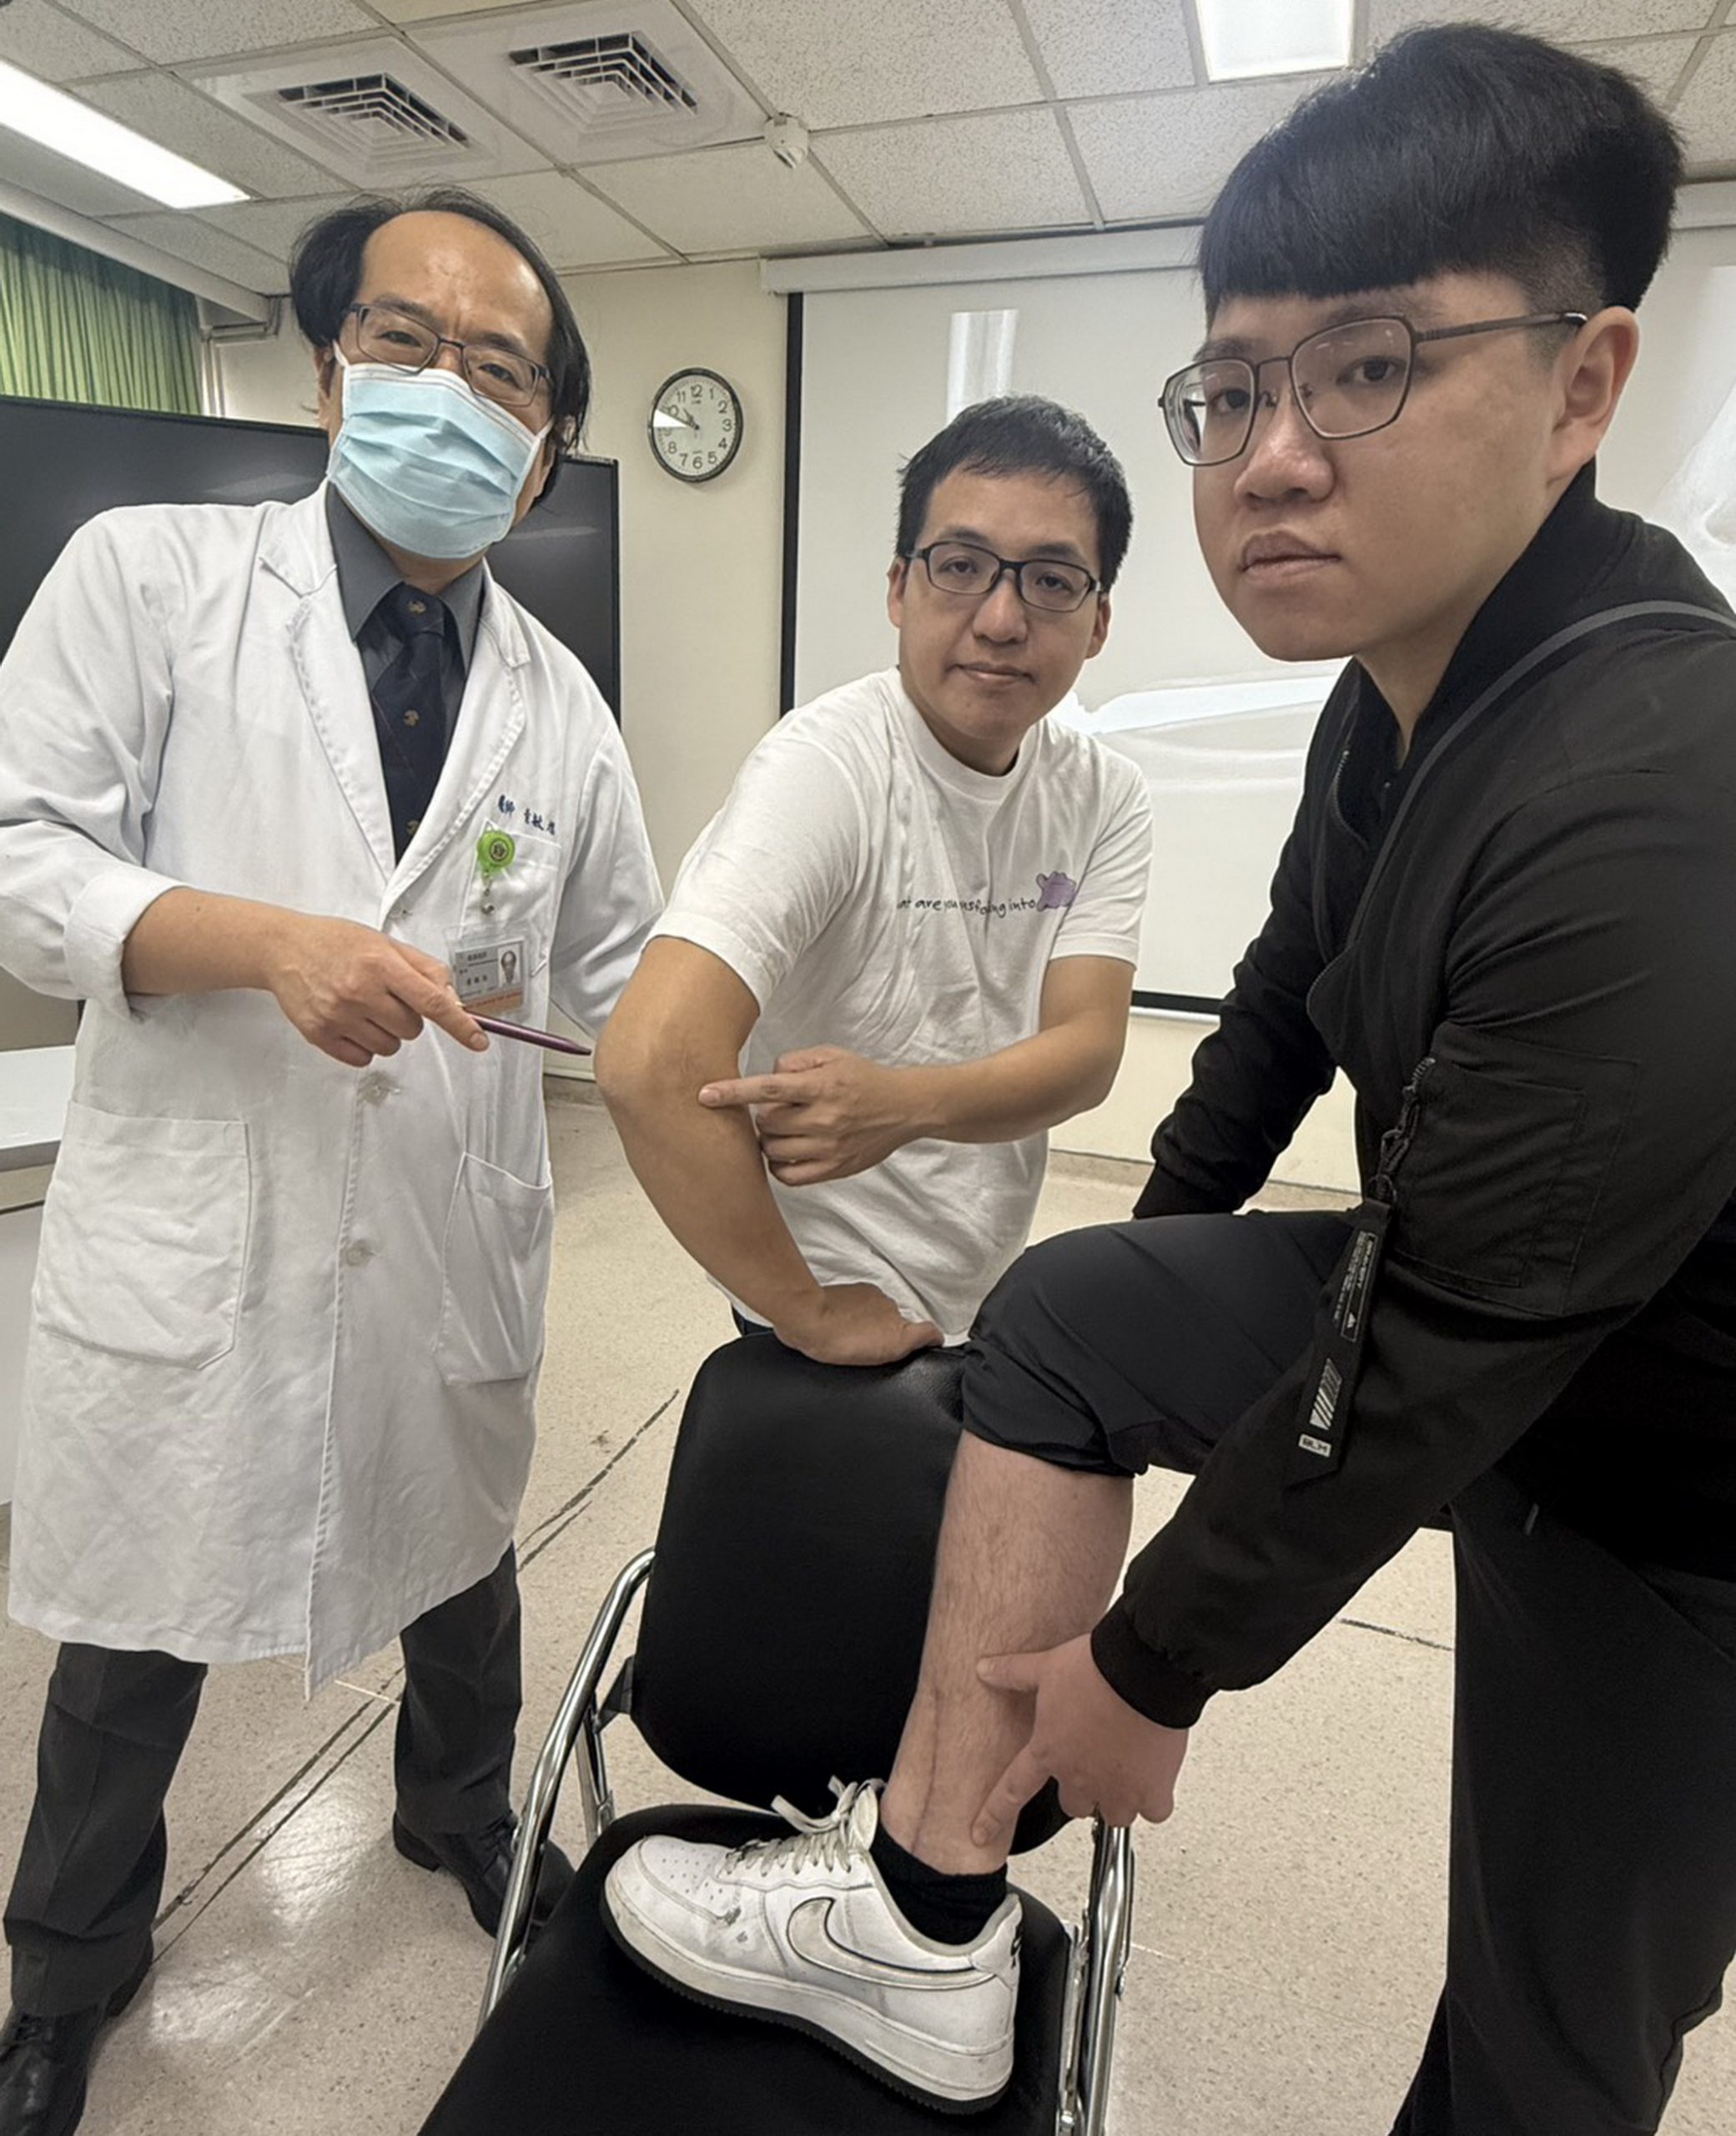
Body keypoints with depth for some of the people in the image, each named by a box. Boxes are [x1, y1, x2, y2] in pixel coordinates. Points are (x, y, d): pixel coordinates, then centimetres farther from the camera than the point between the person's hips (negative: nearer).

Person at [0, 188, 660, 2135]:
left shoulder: (559, 707, 5)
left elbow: (619, 972, 6)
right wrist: (266, 941, -23)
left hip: (453, 1247, 3)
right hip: (188, 1231, -2)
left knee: (460, 1565, 24)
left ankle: (460, 1810, 56)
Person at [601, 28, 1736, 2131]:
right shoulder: (1401, 685, -7)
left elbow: (1414, 1375, -29)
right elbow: (1293, 987, 8)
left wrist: (1153, 1668, -15)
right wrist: (1164, 1228, 20)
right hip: (1455, 1306, 7)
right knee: (1062, 1315, -2)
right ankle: (927, 1919, 4)